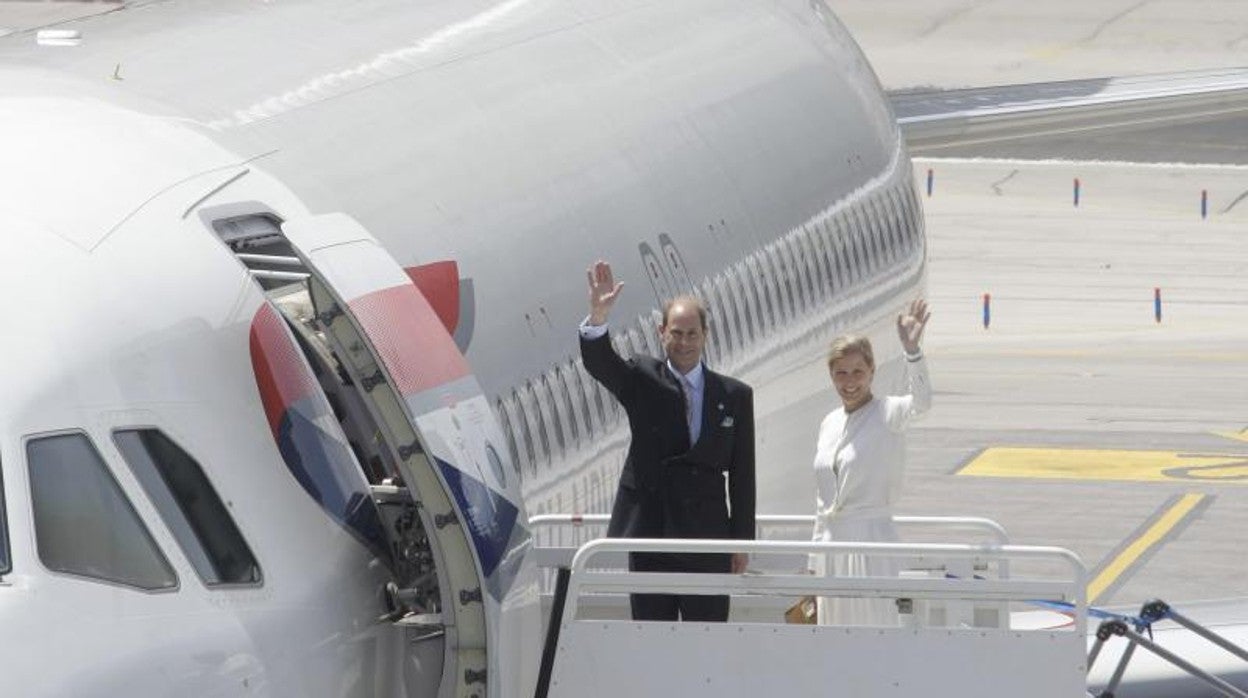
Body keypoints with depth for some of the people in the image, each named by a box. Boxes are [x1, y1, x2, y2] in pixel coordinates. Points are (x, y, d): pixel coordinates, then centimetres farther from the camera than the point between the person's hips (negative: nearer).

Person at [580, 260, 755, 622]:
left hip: (706, 537, 1)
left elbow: (742, 474, 7)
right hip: (648, 530, -1)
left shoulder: (734, 396, 7)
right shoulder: (641, 381, 5)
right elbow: (598, 362, -15)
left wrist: (742, 541, 4)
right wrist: (597, 317, -35)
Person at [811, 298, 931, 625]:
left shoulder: (887, 415, -6)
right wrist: (813, 564, 17)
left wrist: (911, 349, -47)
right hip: (831, 543, 6)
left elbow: (920, 402, -31)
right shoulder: (830, 423, 12)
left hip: (871, 539, -6)